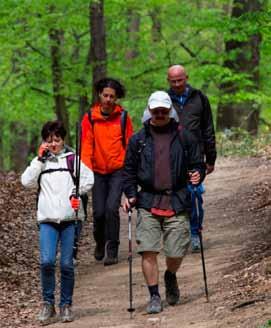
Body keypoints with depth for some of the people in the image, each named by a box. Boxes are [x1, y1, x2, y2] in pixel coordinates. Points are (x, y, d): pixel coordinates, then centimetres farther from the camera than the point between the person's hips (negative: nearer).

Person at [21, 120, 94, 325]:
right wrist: (40, 159, -3)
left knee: (67, 264, 0)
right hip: (47, 218, 1)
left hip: (70, 218, -1)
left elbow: (89, 178, 2)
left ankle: (66, 304, 11)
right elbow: (27, 181, -1)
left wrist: (76, 192, -11)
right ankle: (48, 304, -2)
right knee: (47, 261, -13)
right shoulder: (40, 161, 12)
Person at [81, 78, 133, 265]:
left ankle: (112, 250, -6)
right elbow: (86, 145, -3)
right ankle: (100, 244, 29)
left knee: (112, 208, -15)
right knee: (99, 212, 1)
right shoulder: (90, 118, -1)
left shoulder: (123, 117, -1)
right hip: (98, 171, 1)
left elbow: (130, 144, 4)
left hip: (118, 171, -1)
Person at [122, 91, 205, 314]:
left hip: (177, 202, 0)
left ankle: (170, 277, 35)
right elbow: (129, 170, 13)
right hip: (148, 204, 0)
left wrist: (197, 175, -10)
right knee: (148, 251, -9)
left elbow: (197, 163, 13)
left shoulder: (184, 138, 6)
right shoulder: (138, 140, 8)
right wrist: (130, 195, -1)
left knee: (176, 253, 1)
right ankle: (154, 297, 1)